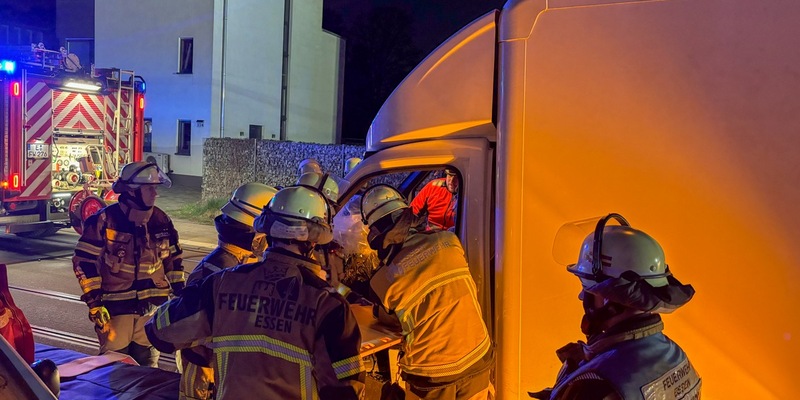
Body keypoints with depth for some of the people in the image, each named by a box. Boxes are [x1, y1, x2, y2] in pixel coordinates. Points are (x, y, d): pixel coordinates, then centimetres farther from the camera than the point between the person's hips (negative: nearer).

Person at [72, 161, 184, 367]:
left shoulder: (161, 221, 3)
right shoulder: (104, 221, -12)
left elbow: (173, 259, 13)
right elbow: (84, 262, -10)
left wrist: (179, 293, 11)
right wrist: (94, 302, -13)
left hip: (152, 306, 4)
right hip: (116, 307, -4)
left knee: (148, 362, 16)